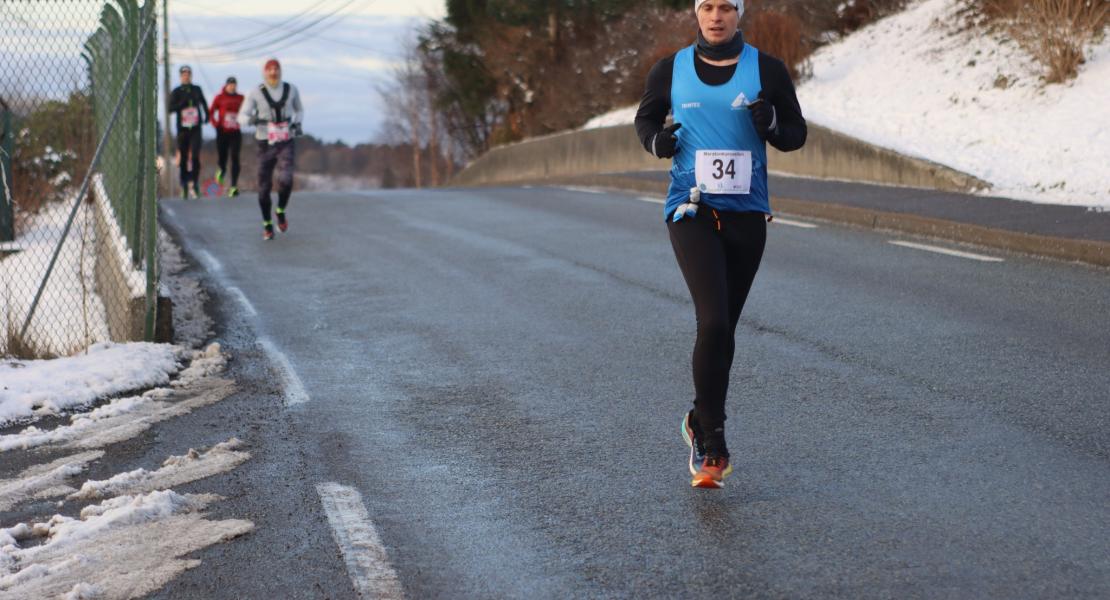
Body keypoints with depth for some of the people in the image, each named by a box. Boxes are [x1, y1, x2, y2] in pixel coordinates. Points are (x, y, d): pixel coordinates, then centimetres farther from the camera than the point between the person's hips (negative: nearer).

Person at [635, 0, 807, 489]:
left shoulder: (767, 70, 2)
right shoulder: (670, 70, 3)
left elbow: (796, 135, 7)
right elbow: (645, 118, 18)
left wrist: (771, 124, -16)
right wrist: (656, 140, -6)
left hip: (746, 214, 2)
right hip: (690, 211, -2)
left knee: (723, 328, 12)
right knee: (714, 322, -18)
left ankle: (700, 422, 34)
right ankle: (712, 442, -11)